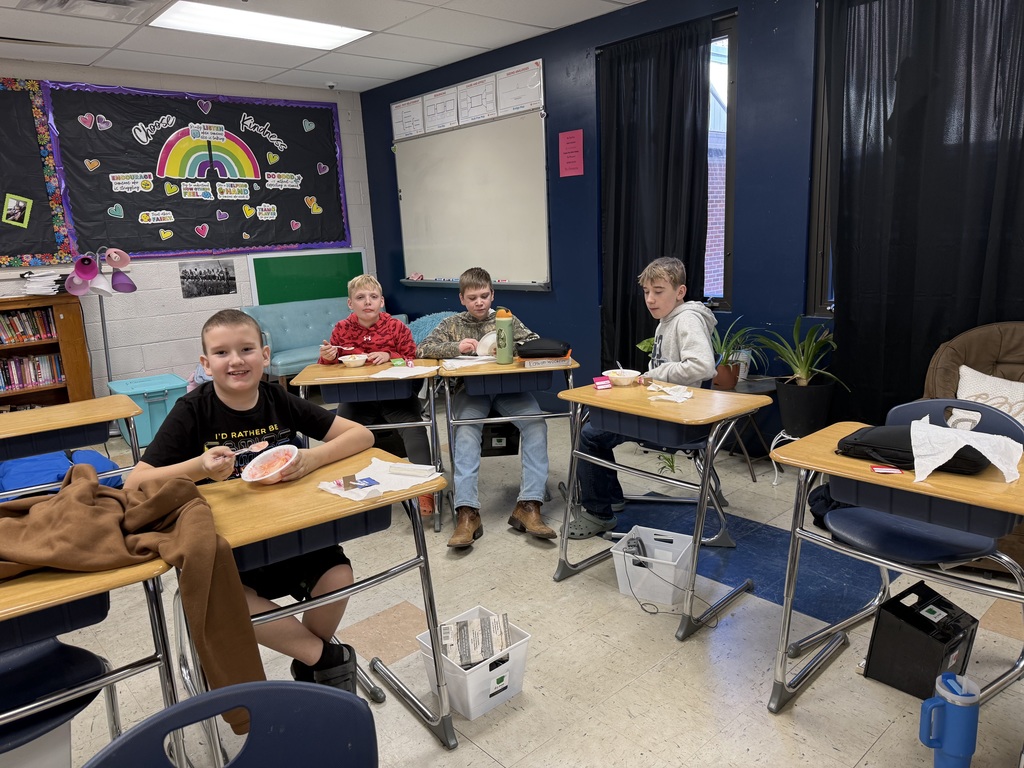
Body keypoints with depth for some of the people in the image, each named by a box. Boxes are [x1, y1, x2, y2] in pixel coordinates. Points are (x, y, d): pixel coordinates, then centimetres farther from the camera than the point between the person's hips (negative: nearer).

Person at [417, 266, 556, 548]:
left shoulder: (507, 319, 19)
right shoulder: (451, 323, 19)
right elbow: (423, 350, 9)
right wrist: (456, 347, -8)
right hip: (470, 388, -1)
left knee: (536, 423, -29)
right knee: (466, 432, -33)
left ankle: (528, 505, -30)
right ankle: (467, 513, -39)